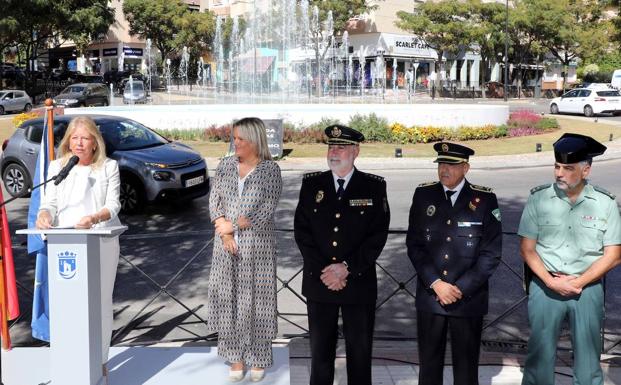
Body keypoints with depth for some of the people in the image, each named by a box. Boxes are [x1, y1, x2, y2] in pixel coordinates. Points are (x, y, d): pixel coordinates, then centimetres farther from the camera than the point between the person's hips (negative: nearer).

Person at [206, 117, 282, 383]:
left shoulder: (270, 169, -5)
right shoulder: (225, 166, 6)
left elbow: (267, 209, -11)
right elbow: (214, 201, 4)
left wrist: (233, 225, -11)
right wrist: (224, 234, -9)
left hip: (257, 244, -3)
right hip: (227, 244, 3)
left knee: (255, 298, 2)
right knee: (229, 298, 6)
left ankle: (258, 359, 15)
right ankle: (236, 357, 17)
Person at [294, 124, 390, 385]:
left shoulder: (374, 187, -1)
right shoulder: (311, 184, 4)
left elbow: (378, 235, -6)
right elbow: (302, 232, -1)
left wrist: (347, 267, -14)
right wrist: (323, 271, -11)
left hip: (359, 283, -1)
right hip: (318, 283, 1)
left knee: (360, 351, 9)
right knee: (320, 350, 10)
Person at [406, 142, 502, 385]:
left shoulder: (485, 199, -4)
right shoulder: (423, 194, 2)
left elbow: (491, 252, -5)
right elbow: (414, 244, 0)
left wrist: (461, 289, -11)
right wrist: (436, 284, -10)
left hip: (469, 299, -2)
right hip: (429, 296, 2)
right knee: (429, 365, 12)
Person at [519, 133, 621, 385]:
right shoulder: (538, 198, -2)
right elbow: (527, 248, 0)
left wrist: (578, 282, -9)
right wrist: (551, 281, -11)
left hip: (588, 287, 0)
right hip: (545, 286, 0)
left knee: (588, 358, 7)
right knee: (540, 355, 4)